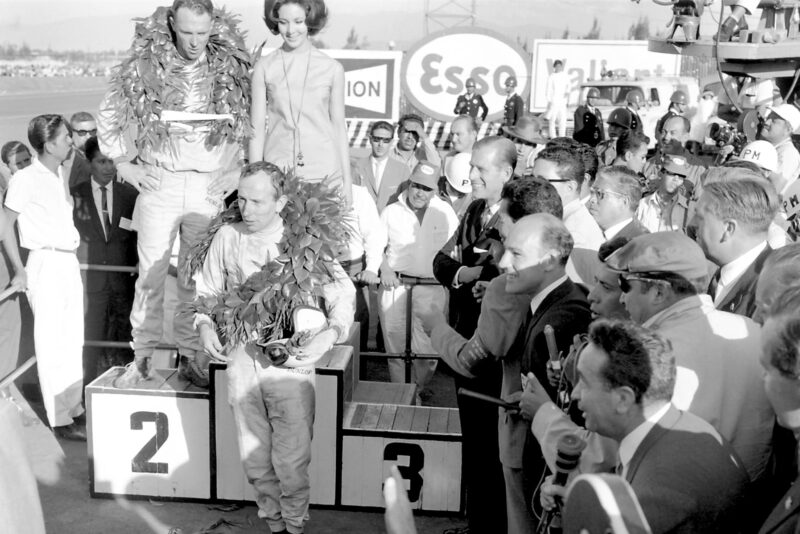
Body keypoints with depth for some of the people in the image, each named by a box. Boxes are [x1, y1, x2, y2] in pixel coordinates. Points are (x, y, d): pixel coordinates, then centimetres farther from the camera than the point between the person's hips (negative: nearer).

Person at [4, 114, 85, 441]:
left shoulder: (60, 175, 10)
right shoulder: (26, 180, -12)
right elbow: (4, 226, -8)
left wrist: (71, 257, 14)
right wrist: (19, 271, -9)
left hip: (69, 262, 8)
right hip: (46, 264, -8)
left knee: (73, 341, 12)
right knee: (53, 344, -3)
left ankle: (75, 408, 21)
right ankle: (60, 420, 3)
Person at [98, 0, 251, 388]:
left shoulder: (231, 70, 0)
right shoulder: (144, 66, -1)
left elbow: (252, 125, 9)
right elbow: (108, 116, 9)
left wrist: (235, 171, 2)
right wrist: (125, 163, 4)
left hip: (208, 188, 0)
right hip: (158, 182, 0)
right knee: (150, 272, 2)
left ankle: (191, 357, 15)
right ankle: (142, 358, 13)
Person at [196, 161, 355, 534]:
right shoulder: (227, 237, 2)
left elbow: (343, 293, -2)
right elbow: (207, 291, 14)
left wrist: (330, 333, -18)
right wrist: (205, 325, -4)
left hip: (291, 362, -3)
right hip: (242, 360, 3)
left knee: (292, 460, 0)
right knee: (254, 457, 12)